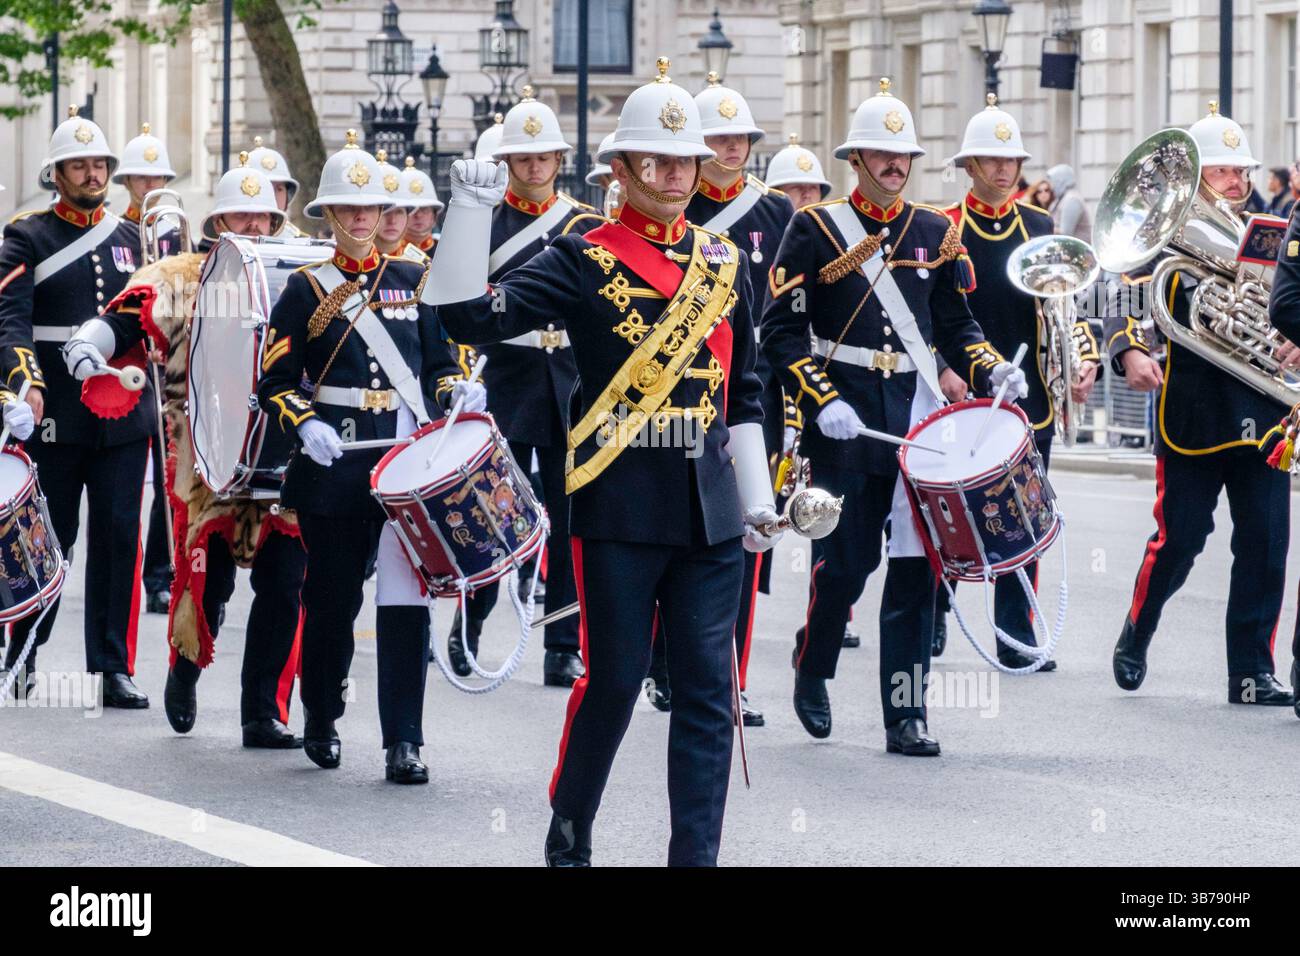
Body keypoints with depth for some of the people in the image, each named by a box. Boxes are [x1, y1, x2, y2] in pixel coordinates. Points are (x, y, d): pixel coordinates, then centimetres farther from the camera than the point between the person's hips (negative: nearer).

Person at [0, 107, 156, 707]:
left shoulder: (128, 237, 14)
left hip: (125, 413, 3)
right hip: (56, 416, -3)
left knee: (119, 538, -1)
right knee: (51, 540, 4)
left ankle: (113, 668, 2)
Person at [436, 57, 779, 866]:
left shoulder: (726, 262, 13)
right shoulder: (586, 261, -2)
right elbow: (472, 316, -13)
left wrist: (757, 496, 14)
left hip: (709, 504, 4)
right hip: (620, 499, -4)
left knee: (708, 686, 0)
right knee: (614, 679, 0)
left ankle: (697, 855, 3)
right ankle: (569, 840, 20)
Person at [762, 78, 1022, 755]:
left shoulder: (935, 232, 11)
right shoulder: (815, 228, 0)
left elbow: (956, 326, 15)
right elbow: (782, 330, -4)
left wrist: (990, 370, -4)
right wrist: (822, 401, -15)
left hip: (919, 419, 3)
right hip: (844, 423, -3)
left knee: (915, 568, -3)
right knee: (844, 564, 0)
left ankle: (906, 717, 0)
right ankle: (811, 671, 28)